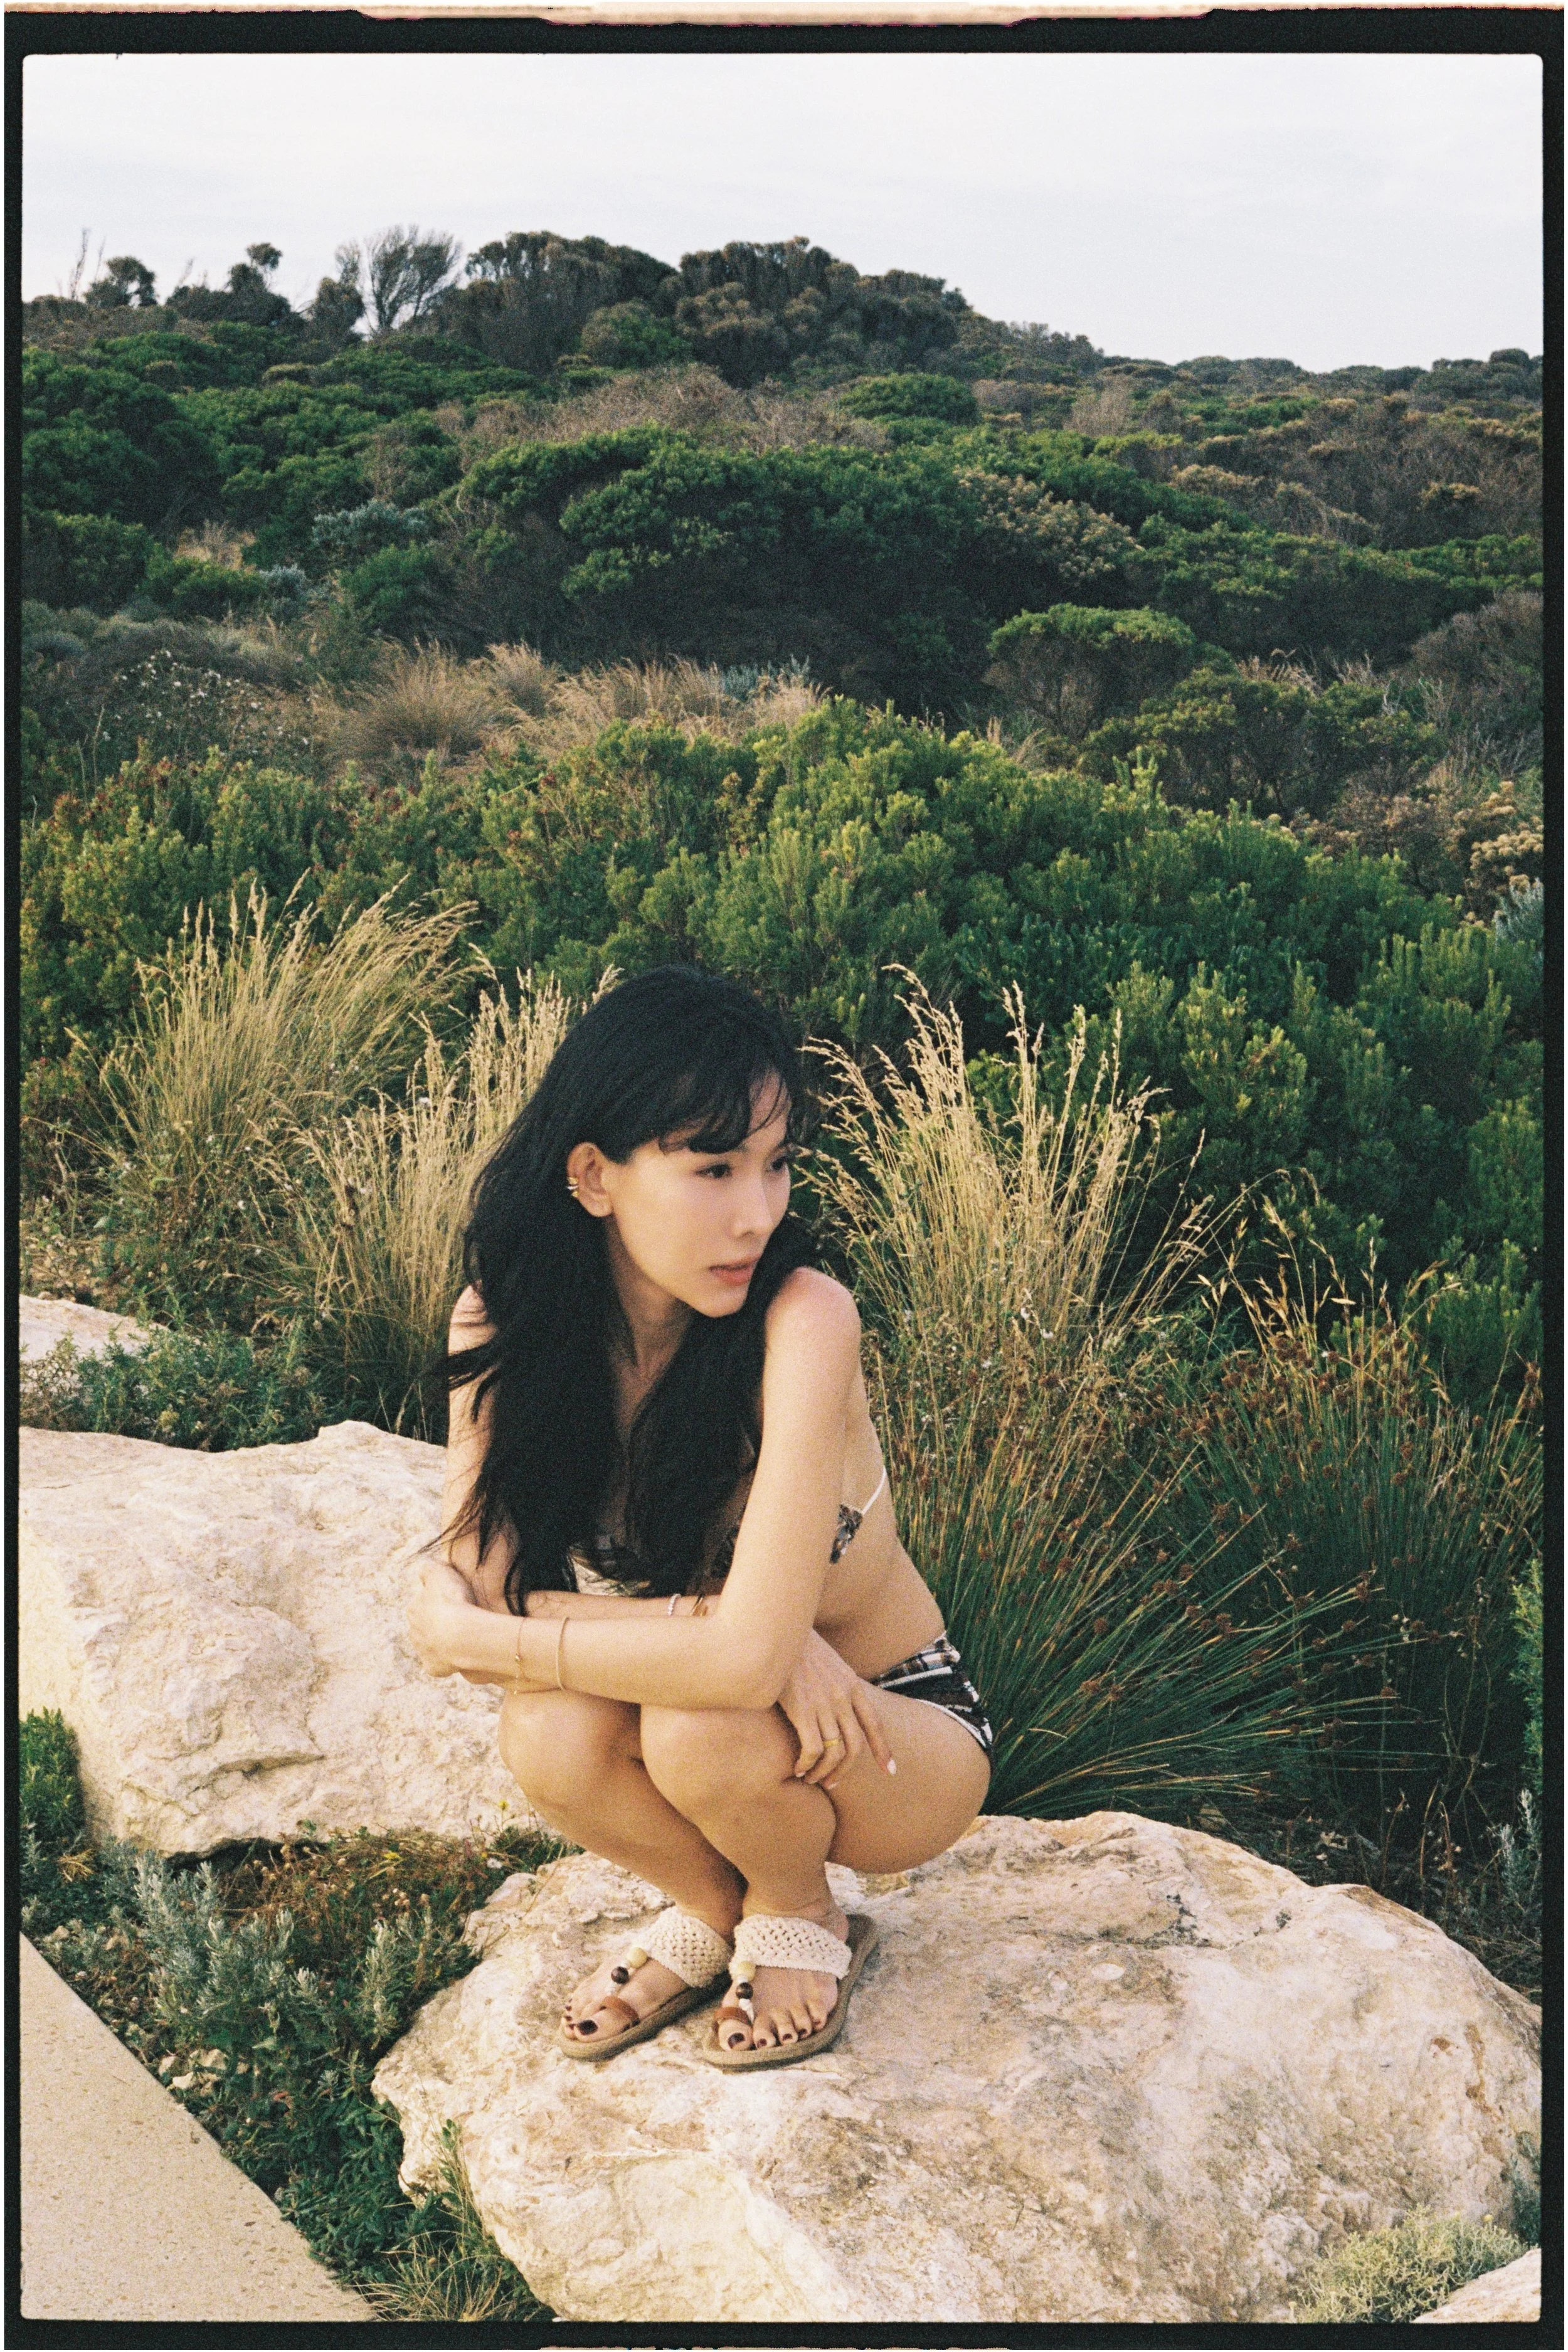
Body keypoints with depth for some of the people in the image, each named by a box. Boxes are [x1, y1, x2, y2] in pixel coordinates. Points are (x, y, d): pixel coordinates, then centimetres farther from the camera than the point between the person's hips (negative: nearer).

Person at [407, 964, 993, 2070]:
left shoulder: (802, 1320, -30)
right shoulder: (501, 1322, -16)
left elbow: (742, 1658, -36)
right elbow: (479, 1593, -18)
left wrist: (468, 1635, -25)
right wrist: (726, 1619, -30)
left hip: (901, 1738, -3)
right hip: (742, 1712, 3)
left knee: (701, 1725, -32)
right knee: (554, 1738, -27)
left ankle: (803, 1919, 2)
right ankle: (720, 1910, 6)